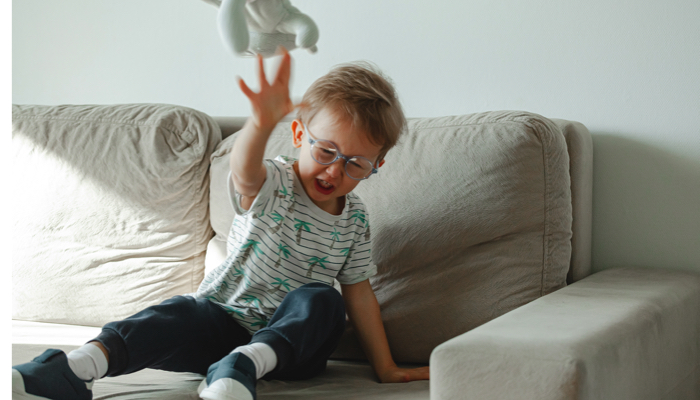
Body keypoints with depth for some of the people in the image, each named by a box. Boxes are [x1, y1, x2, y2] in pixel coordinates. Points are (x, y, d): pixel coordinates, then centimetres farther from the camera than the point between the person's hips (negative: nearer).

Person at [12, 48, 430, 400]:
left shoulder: (355, 218, 2)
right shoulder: (273, 184, -10)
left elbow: (359, 292, 10)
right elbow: (245, 172, -36)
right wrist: (263, 122, -59)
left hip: (288, 339, 2)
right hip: (224, 317, -2)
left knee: (322, 301, -28)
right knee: (179, 315, -31)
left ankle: (244, 365, -47)